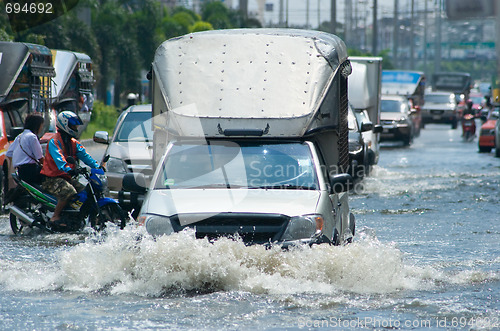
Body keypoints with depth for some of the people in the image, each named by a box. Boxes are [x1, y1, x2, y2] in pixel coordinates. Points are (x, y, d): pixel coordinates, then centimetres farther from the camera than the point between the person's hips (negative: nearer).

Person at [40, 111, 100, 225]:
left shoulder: (74, 143, 16)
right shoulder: (54, 141, -13)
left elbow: (84, 155, 5)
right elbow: (58, 158, -29)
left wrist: (96, 166, -12)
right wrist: (68, 169, -46)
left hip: (66, 177, 9)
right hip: (52, 179, -9)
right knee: (69, 192, -33)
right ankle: (55, 217, -23)